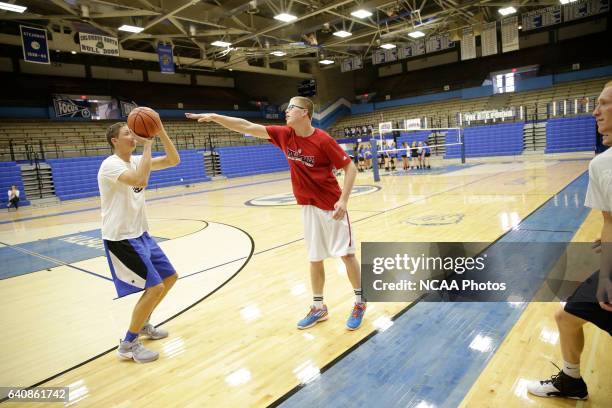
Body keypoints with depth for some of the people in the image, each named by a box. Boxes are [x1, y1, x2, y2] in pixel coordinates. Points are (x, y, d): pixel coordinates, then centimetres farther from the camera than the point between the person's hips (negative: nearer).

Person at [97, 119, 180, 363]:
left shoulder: (136, 160, 7)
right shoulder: (111, 164, -18)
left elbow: (173, 161, 4)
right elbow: (141, 180, -37)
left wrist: (160, 132, -8)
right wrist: (147, 144, -27)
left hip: (141, 234, 9)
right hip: (121, 240, -9)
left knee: (170, 277, 14)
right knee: (155, 287, -13)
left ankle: (143, 324, 33)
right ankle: (128, 345, 5)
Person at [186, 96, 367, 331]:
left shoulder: (323, 140, -16)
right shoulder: (284, 135, -1)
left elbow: (350, 167, -12)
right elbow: (247, 127, -1)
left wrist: (343, 200, -21)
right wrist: (214, 117, -4)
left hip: (332, 206, -5)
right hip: (308, 207, 5)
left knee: (346, 254, 2)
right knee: (315, 258, 10)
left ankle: (360, 302, 20)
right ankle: (318, 307, 24)